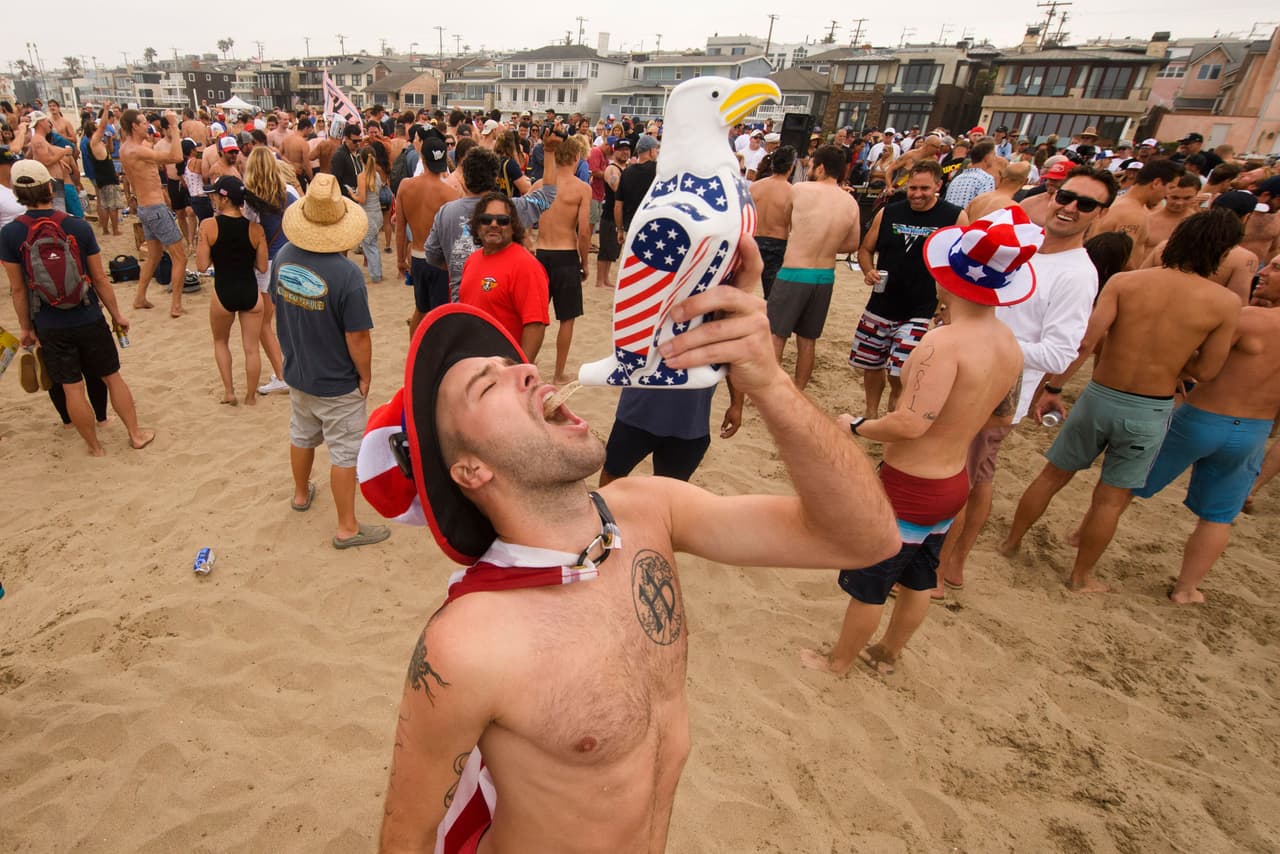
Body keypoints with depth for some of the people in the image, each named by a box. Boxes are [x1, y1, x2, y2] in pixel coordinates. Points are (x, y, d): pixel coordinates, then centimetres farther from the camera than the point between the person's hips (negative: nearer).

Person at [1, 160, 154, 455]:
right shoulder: (79, 226, -10)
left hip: (50, 327, 0)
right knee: (112, 377, 14)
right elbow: (100, 278, -5)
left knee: (72, 388, 9)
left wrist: (26, 328, 9)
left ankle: (95, 447, 20)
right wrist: (117, 315, 6)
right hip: (89, 320, 0)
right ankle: (136, 434, 22)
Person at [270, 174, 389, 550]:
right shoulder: (346, 274, -27)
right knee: (345, 452, 7)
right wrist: (366, 376, -7)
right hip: (337, 383, -6)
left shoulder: (282, 258, -7)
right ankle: (347, 528, 18)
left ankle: (302, 494, 50)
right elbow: (357, 337, -23)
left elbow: (278, 307, 7)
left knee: (301, 435, 27)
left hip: (297, 373, 7)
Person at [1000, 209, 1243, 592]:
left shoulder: (1125, 281, -10)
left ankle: (1011, 542, 33)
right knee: (1110, 499, 13)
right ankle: (1081, 576, 29)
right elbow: (1205, 370, -3)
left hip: (1100, 397, 1)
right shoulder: (1225, 303, -10)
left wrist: (1053, 389, -7)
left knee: (1053, 475, 18)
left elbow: (1084, 341, -15)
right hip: (1150, 412, -1)